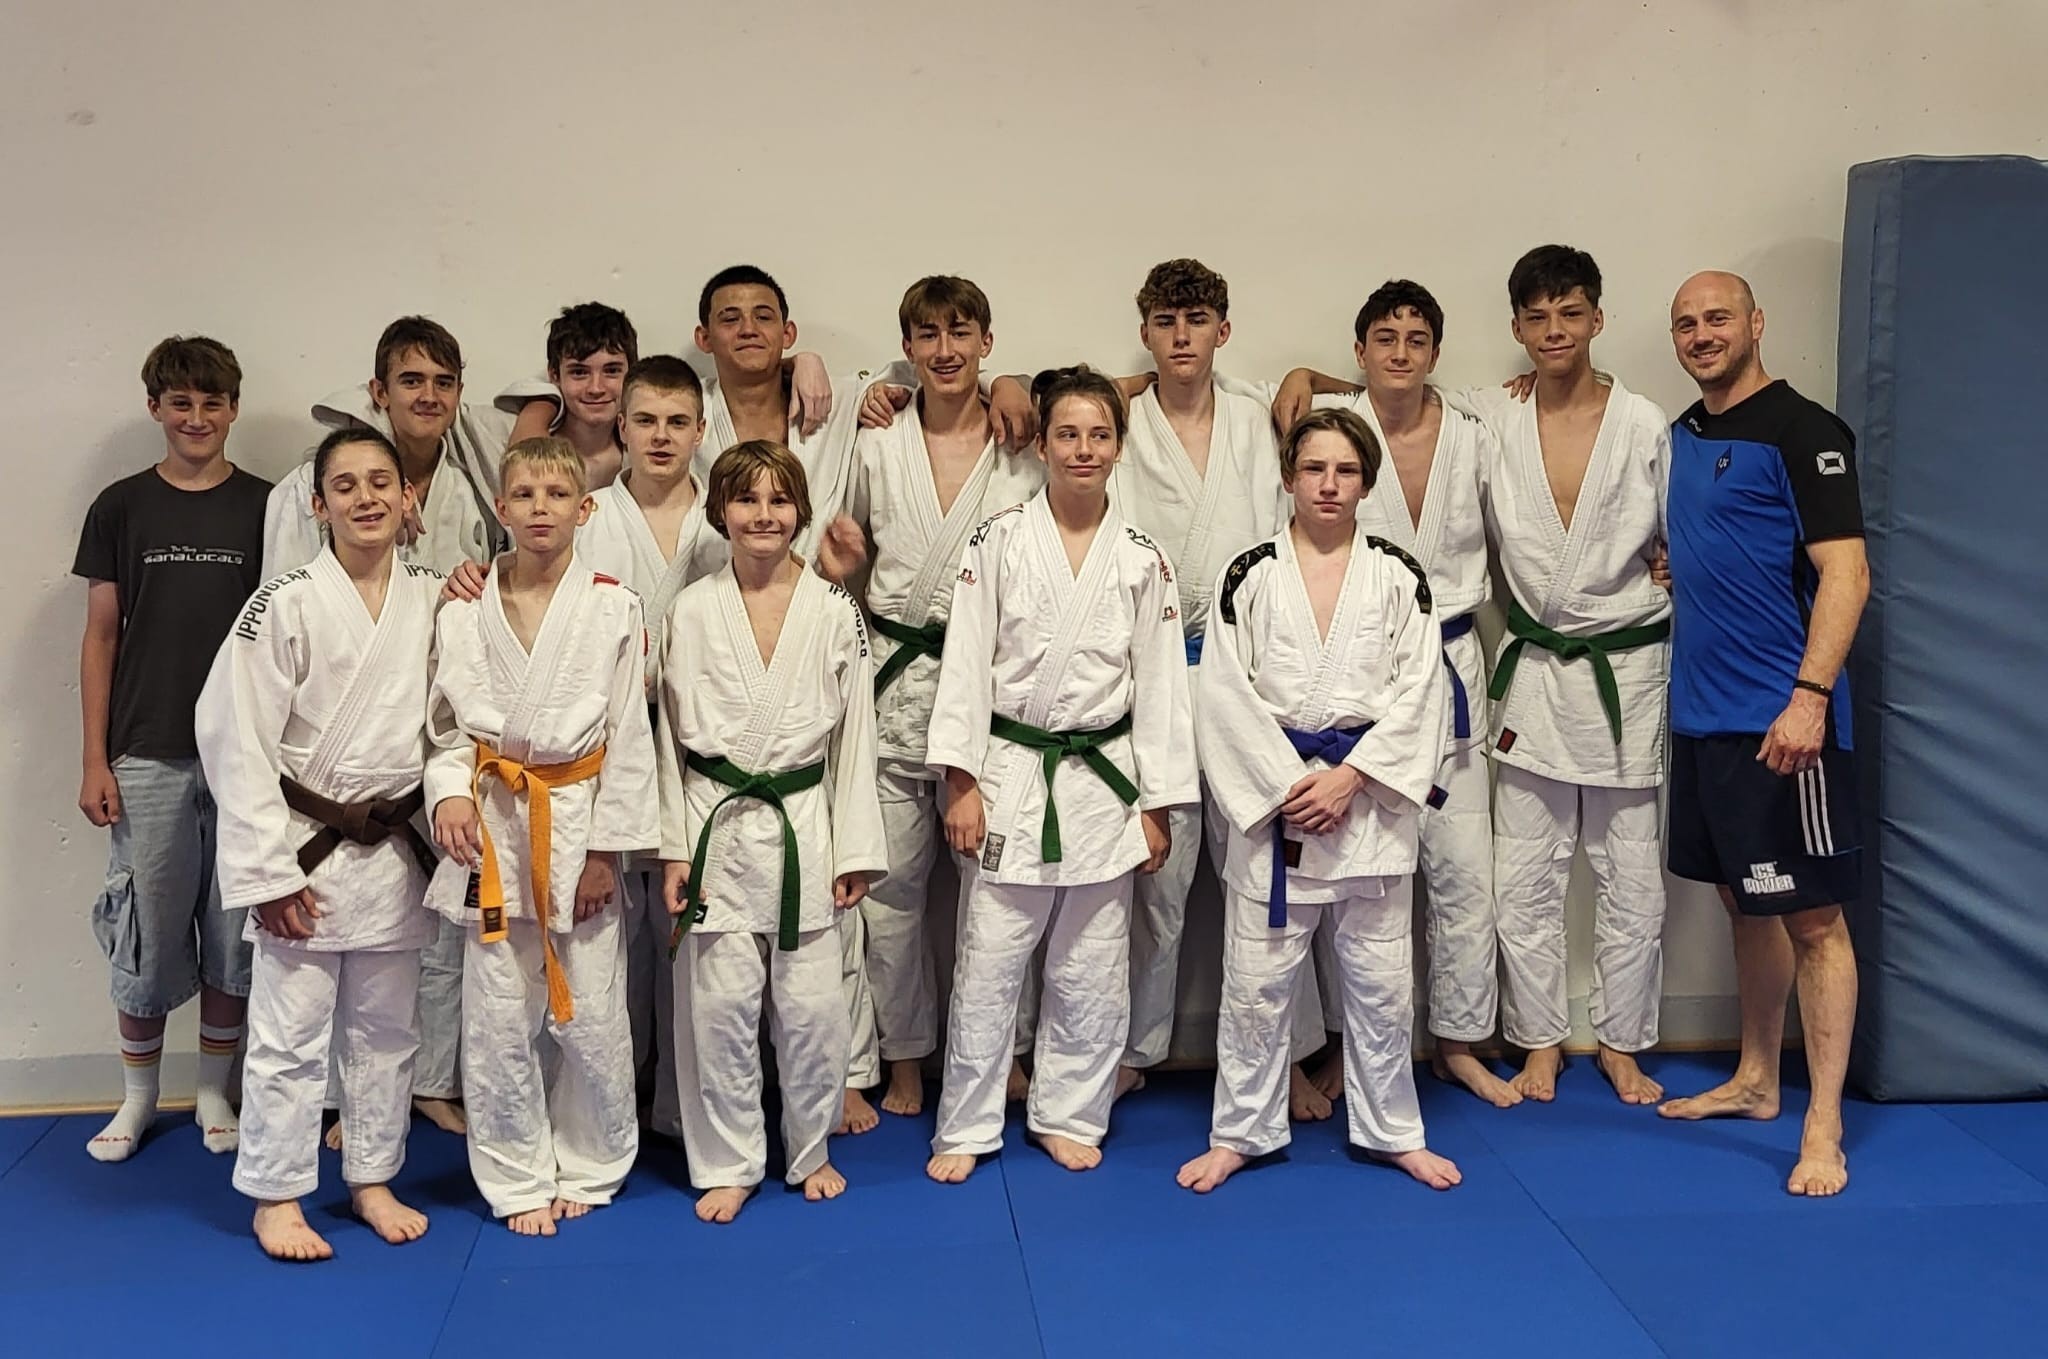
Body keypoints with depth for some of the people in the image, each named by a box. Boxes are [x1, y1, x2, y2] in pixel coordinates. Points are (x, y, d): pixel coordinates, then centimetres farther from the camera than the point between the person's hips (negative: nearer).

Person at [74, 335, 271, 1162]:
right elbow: (100, 637, 4)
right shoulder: (122, 507, 3)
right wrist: (95, 760, -1)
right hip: (147, 754, 0)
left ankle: (214, 1093, 23)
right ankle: (137, 1096, 23)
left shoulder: (266, 507, 2)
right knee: (145, 930, 5)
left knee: (233, 929, 7)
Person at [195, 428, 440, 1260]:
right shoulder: (286, 605, -12)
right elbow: (236, 739, -13)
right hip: (305, 847, -4)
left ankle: (372, 1179, 29)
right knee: (289, 1034, 4)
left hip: (394, 846, 4)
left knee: (384, 1029, 15)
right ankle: (276, 1198, 19)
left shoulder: (434, 600, 0)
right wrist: (270, 869, -14)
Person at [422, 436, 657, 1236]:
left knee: (590, 1014, 3)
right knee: (499, 1016, 4)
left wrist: (605, 848, -5)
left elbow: (628, 736, -2)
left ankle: (586, 1168, 24)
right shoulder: (464, 611, 2)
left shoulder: (612, 608, -2)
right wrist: (449, 793, -13)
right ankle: (518, 1179, 20)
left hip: (580, 820, -1)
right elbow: (446, 720, 6)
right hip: (492, 825, 1)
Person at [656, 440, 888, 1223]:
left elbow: (854, 734, 3)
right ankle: (729, 1163, 20)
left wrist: (856, 850, 0)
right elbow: (674, 734, 4)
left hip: (803, 826, 0)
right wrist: (674, 848, 0)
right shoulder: (693, 612, 2)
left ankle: (810, 1150, 24)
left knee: (811, 1004, 2)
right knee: (720, 1003, 3)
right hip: (718, 827, 0)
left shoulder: (835, 613, 1)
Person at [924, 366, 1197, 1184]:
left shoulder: (1141, 559, 3)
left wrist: (1157, 805, 2)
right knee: (988, 962, 1)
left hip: (1102, 781, 2)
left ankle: (1068, 1116, 26)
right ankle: (966, 1126, 16)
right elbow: (965, 665, -3)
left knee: (1091, 970, 9)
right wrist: (961, 784, -9)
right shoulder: (997, 545, -2)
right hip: (1011, 776, -2)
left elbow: (1160, 684, 4)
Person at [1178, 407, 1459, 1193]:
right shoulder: (1249, 577, 0)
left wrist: (1349, 777, -12)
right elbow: (1225, 695, -4)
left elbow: (1419, 693, -2)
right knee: (1255, 980, 5)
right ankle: (1240, 1133, 21)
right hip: (1270, 796, -1)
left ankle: (1392, 1131, 26)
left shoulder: (1399, 578, 3)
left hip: (1369, 797, 1)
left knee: (1381, 980, 9)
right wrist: (1285, 784, -12)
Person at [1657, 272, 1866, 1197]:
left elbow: (1845, 573, -17)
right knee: (1745, 903, 17)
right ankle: (1755, 1082, 30)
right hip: (1703, 713, 8)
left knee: (1811, 913, -3)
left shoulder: (1801, 432, -10)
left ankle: (1823, 1128, 3)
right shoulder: (1683, 434, 13)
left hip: (1780, 720, -8)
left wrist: (1809, 697, -26)